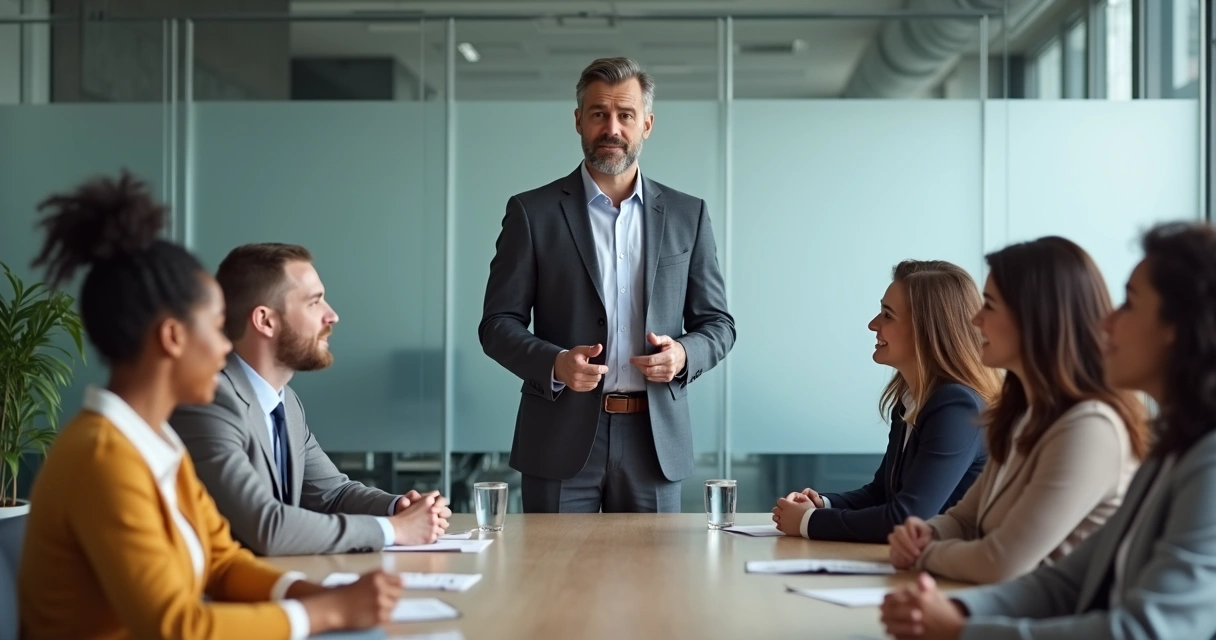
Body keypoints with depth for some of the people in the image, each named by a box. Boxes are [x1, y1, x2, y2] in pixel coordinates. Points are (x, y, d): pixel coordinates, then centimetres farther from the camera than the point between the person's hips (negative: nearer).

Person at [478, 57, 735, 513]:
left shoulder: (687, 216, 9)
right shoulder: (532, 212, 3)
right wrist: (554, 363, -17)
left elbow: (717, 323, 12)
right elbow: (498, 324, 2)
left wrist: (685, 354, -10)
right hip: (561, 440, -1)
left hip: (654, 438, 2)